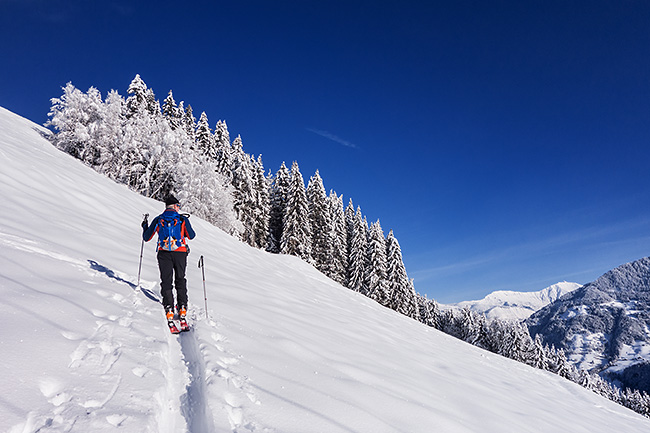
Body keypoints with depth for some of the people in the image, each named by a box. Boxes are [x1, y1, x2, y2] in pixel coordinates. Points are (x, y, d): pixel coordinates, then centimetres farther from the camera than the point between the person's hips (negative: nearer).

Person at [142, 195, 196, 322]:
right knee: (180, 280, 12)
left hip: (164, 253, 0)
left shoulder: (158, 220, 5)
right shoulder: (183, 219, 2)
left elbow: (146, 238, 10)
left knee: (166, 281, 6)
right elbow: (191, 236, 10)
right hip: (180, 253, 0)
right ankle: (182, 308, 8)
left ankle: (169, 308, -4)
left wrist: (145, 226, 29)